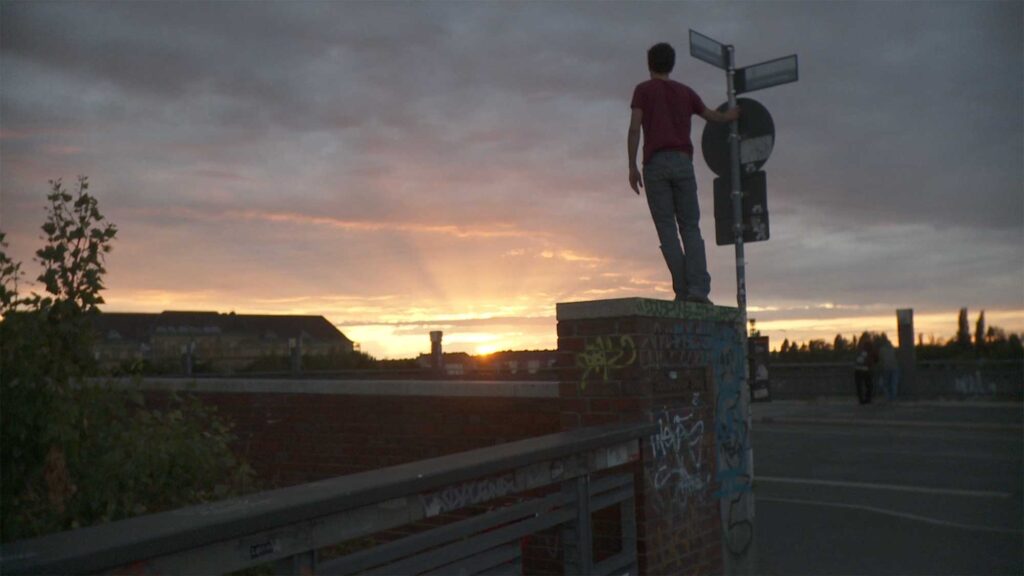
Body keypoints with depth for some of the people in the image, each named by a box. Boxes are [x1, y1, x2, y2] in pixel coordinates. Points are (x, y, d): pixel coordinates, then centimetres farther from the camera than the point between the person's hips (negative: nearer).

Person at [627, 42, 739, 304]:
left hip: (655, 164, -2)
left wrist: (632, 167, -2)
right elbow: (712, 116, 36)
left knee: (667, 229, -2)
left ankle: (683, 289, -13)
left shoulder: (643, 89, 9)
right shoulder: (685, 91, 20)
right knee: (690, 228, 1)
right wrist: (730, 116, 58)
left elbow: (634, 129, -3)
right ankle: (698, 288, -16)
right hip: (683, 164, 2)